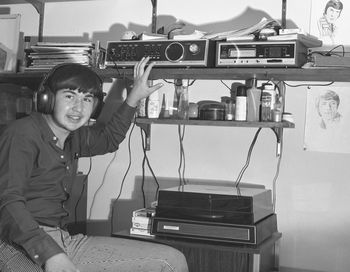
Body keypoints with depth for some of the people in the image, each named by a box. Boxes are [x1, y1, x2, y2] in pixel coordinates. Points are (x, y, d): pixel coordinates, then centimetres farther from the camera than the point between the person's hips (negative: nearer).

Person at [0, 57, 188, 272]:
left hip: (63, 240, 8)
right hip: (20, 244, -8)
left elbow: (109, 140, 38)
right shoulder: (23, 133, -9)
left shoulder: (74, 137, 15)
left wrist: (134, 97, 29)